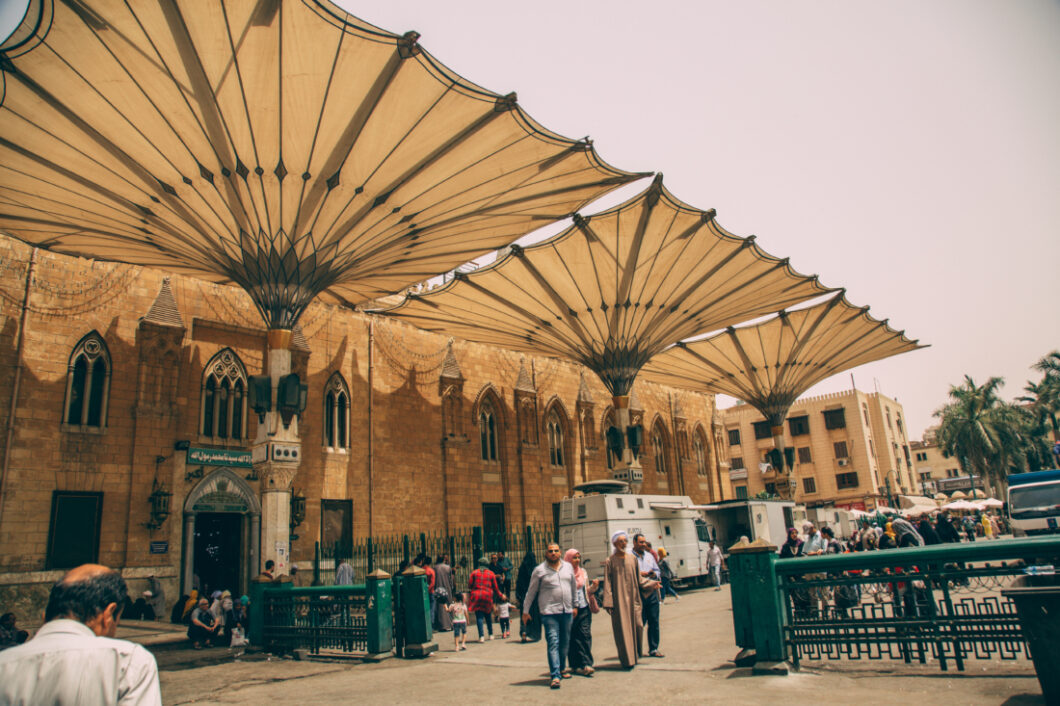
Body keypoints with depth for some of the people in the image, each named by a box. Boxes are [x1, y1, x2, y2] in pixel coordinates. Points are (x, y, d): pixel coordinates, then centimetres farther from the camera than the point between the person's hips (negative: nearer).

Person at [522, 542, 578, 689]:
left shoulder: (568, 567, 10)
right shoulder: (539, 570, -2)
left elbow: (574, 587, 20)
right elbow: (531, 592, 3)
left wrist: (575, 606, 21)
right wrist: (525, 611, 5)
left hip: (567, 611, 4)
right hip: (549, 612, -4)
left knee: (565, 642, 12)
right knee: (553, 643, -10)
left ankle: (561, 668, 29)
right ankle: (555, 675, -10)